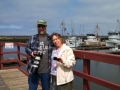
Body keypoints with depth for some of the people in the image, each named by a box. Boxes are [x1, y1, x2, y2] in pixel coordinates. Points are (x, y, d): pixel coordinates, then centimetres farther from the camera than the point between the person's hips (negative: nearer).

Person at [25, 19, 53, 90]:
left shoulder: (50, 38, 0)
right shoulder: (33, 38, 2)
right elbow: (27, 48, 11)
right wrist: (31, 52, -11)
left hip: (46, 70, 0)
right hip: (34, 69, 1)